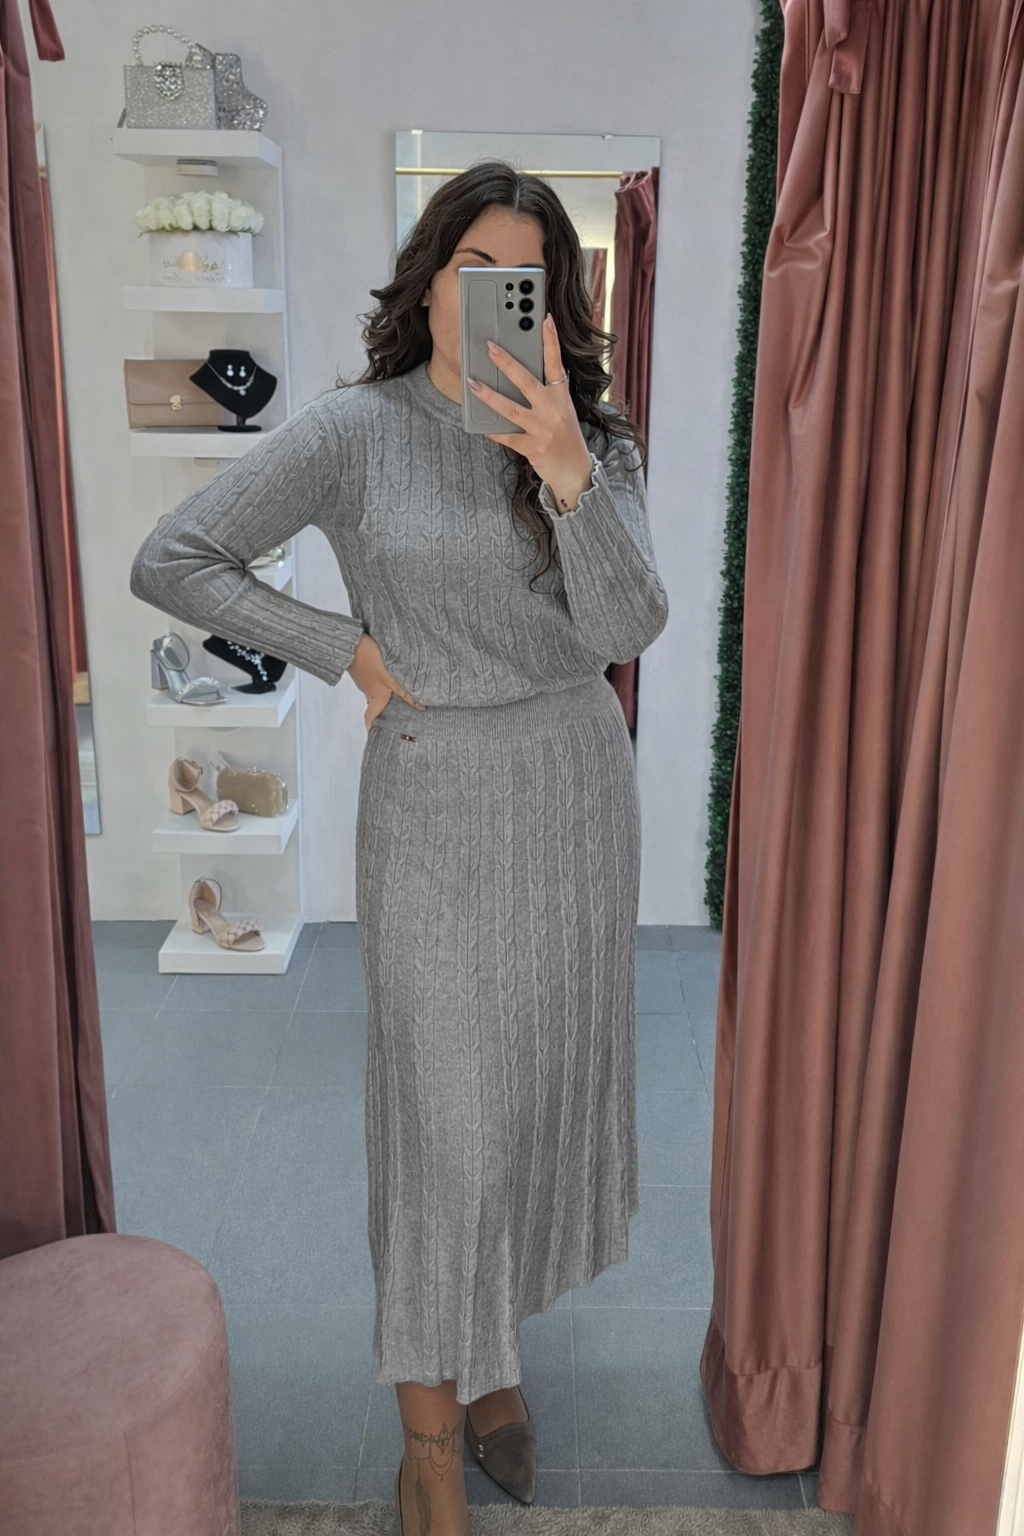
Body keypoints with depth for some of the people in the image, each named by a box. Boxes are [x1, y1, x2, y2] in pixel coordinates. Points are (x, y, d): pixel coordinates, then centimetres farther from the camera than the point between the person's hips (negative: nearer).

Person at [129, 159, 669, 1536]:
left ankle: (492, 1345, 39)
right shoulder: (355, 430, -6)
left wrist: (570, 475, -27)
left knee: (539, 1076, 14)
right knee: (444, 1106, 1)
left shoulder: (587, 437, 3)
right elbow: (169, 564, -6)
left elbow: (628, 628, -11)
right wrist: (349, 652, -9)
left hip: (575, 785, 4)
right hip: (436, 797, -4)